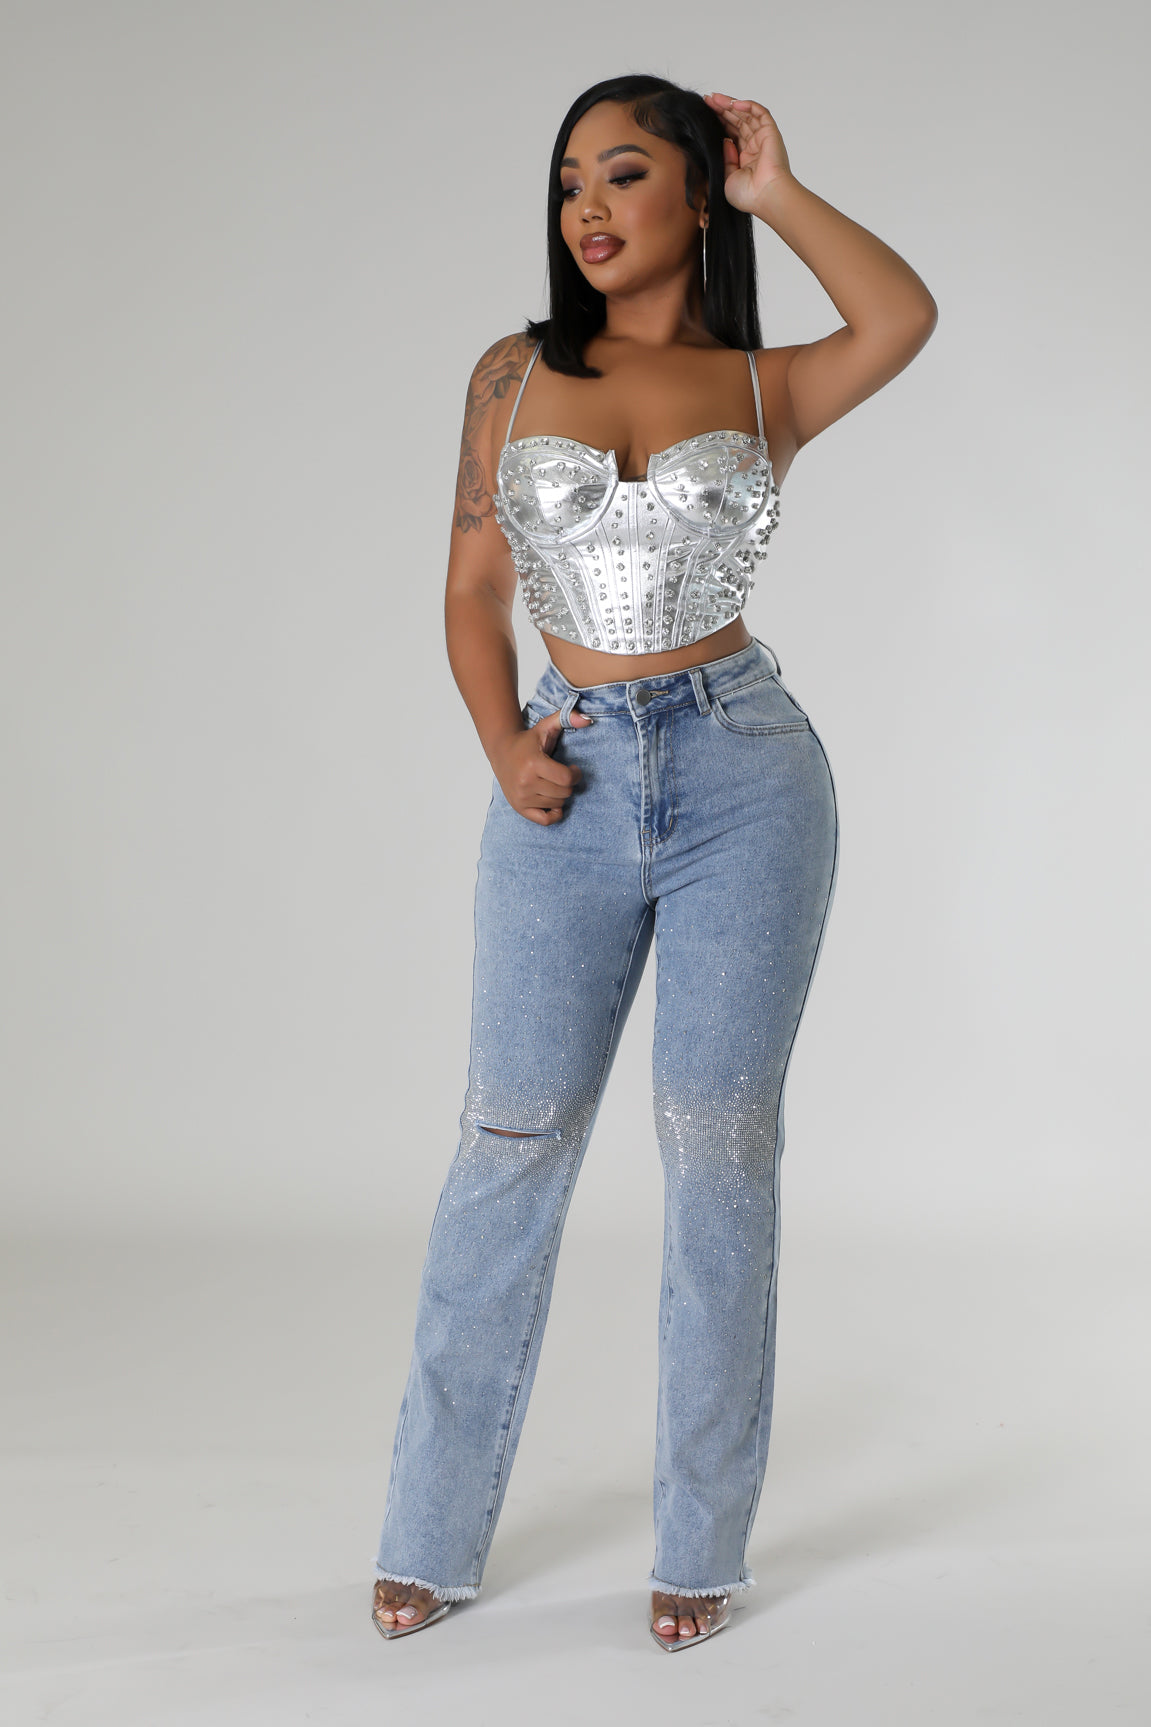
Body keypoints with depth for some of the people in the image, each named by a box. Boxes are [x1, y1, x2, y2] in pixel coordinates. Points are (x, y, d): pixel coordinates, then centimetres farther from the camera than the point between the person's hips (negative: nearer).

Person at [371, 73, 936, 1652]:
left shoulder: (766, 386, 5)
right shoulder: (515, 375, 9)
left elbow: (906, 318, -15)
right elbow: (474, 589, 10)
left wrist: (776, 191, -2)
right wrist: (502, 746, -6)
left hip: (745, 779, -1)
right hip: (570, 794, 1)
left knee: (720, 1147, 3)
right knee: (512, 1148, 3)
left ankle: (702, 1547, 16)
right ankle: (434, 1537, 17)